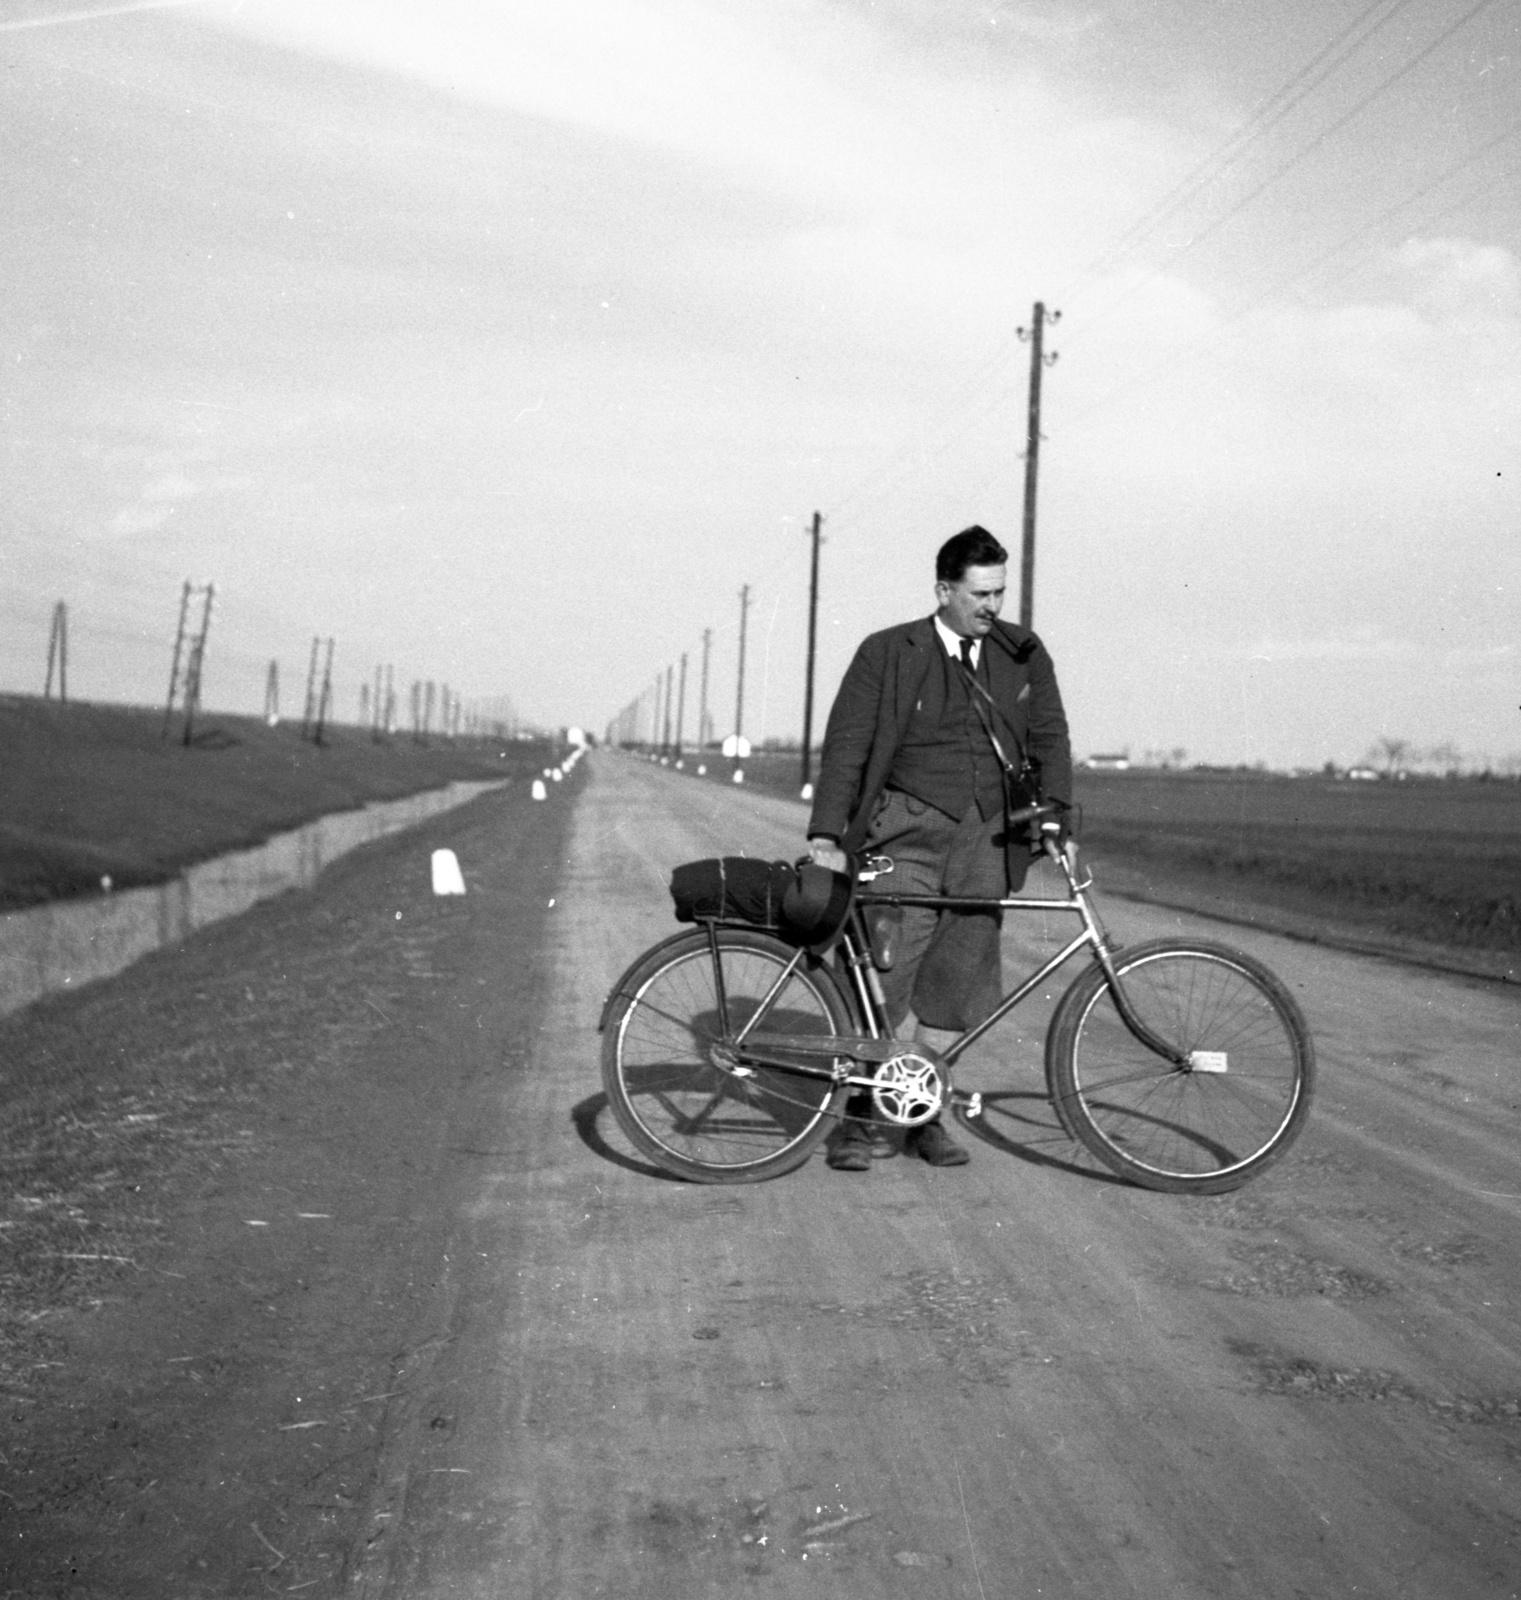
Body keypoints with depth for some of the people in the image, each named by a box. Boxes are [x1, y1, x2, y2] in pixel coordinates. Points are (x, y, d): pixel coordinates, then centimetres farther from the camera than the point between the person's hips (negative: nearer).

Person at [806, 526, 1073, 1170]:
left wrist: (1055, 808, -4)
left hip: (988, 839, 3)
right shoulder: (887, 653, 2)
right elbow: (846, 743, -2)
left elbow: (1049, 735, 12)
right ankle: (856, 1116, 5)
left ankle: (925, 1115, 19)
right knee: (883, 976, -8)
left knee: (956, 981, 6)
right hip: (908, 832, -3)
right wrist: (826, 836, -11)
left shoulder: (1023, 654, 12)